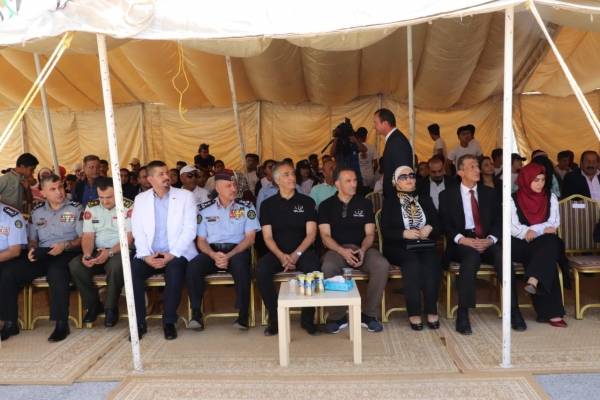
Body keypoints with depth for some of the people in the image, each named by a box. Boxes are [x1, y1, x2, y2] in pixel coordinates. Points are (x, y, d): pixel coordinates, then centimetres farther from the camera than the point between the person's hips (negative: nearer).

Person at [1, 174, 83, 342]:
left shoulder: (76, 208, 5)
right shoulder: (36, 212, 17)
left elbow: (83, 238, 0)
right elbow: (32, 239, 21)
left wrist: (65, 245, -17)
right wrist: (32, 249, -2)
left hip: (66, 254, -5)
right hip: (42, 254, 5)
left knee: (56, 272, -38)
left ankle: (62, 324, -31)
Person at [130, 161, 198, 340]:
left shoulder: (185, 196, 2)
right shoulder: (140, 199, 11)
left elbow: (190, 229, -5)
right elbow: (137, 231, 4)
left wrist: (172, 254, -15)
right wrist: (146, 255, -13)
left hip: (177, 254, -2)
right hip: (150, 255, 3)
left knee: (174, 271, -33)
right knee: (132, 270, -25)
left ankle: (169, 322, -16)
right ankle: (139, 323, -11)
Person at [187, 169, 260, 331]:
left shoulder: (246, 207, 6)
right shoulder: (205, 209, 10)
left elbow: (250, 238, 0)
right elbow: (201, 240, 9)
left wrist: (229, 256, -14)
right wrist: (214, 255, -13)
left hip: (237, 251, -1)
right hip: (212, 252, 2)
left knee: (241, 266, -36)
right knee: (192, 267, -29)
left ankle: (243, 315, -22)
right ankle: (196, 315, -15)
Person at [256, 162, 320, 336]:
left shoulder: (306, 201, 7)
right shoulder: (268, 204, 8)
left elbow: (311, 233, 0)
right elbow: (267, 237, 1)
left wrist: (296, 254, -16)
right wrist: (281, 255, -18)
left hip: (302, 250, -1)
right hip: (278, 252, 1)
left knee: (313, 269, -33)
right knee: (261, 271, -29)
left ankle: (307, 318, -12)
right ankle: (275, 318, -12)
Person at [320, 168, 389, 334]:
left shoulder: (365, 204, 12)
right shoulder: (326, 206, 7)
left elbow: (369, 234, 7)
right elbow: (326, 236, -1)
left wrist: (363, 249, -15)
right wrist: (342, 251, -20)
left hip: (362, 248, 2)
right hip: (336, 249, -2)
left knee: (382, 265, -29)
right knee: (328, 267, -36)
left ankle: (369, 314, -13)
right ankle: (338, 317, -16)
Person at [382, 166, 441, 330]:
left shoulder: (425, 200, 19)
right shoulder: (390, 202, 9)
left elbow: (438, 225, 12)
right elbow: (385, 231, -2)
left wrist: (430, 229, -11)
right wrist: (404, 233, -18)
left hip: (424, 245, 3)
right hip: (399, 248, -2)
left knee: (431, 261, -30)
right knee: (412, 262, -33)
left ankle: (432, 310, -24)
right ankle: (414, 313, -28)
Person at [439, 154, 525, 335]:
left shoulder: (489, 193, 16)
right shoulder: (447, 195, 7)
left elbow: (498, 221, 9)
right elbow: (445, 225, -1)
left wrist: (490, 239, -11)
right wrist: (463, 239, -18)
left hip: (487, 242, 3)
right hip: (462, 243, -2)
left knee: (502, 254, -30)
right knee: (472, 256, -36)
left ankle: (513, 311, -22)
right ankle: (462, 314, -31)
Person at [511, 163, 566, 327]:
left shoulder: (550, 197, 12)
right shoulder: (513, 199, 3)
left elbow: (553, 224, 1)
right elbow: (513, 228, -8)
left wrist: (533, 231, -15)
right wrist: (543, 229, -15)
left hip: (546, 244, 1)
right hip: (522, 246, -1)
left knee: (549, 243, -36)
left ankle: (533, 281, -55)